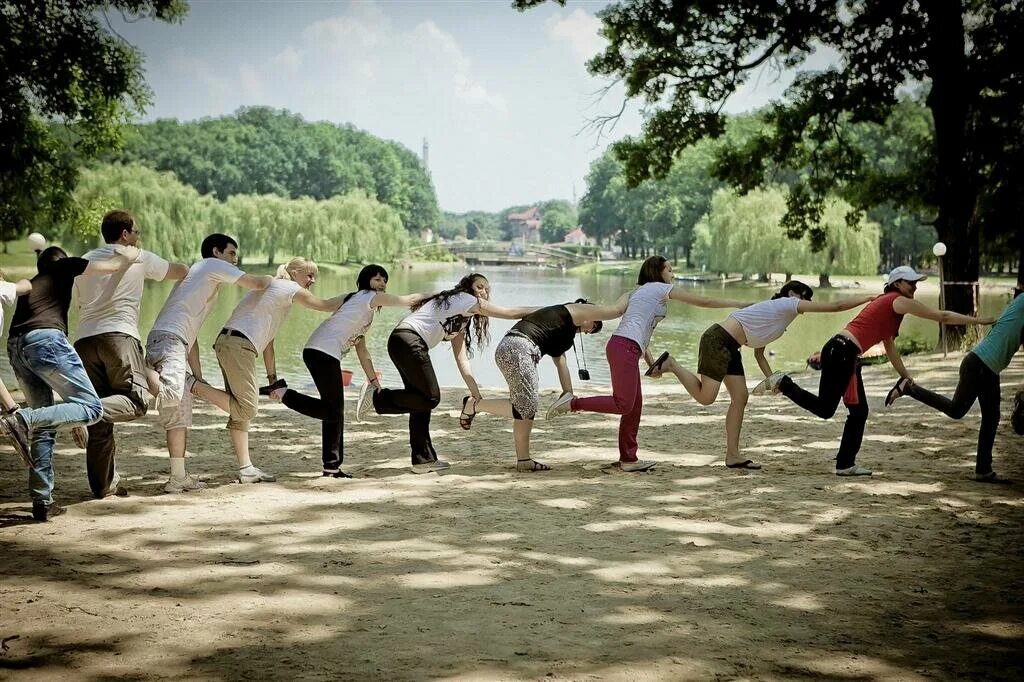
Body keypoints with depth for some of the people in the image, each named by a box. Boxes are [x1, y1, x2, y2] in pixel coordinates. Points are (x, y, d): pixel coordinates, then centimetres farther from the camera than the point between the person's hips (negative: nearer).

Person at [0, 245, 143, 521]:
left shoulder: (30, 285, 35)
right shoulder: (63, 267, 19)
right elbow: (113, 266, 17)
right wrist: (128, 254, 37)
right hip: (45, 340, -7)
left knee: (45, 424, 14)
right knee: (91, 408, -8)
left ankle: (42, 502, 5)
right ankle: (24, 421, -28)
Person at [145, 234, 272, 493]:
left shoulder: (196, 273, 34)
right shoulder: (212, 265, 9)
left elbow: (190, 336, 32)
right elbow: (256, 283, 0)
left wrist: (199, 378, 28)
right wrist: (274, 277, 24)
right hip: (167, 339, -10)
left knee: (179, 416, 10)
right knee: (171, 392, -37)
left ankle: (178, 478, 11)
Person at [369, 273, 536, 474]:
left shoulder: (462, 319, 30)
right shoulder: (465, 299, 4)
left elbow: (462, 359, 23)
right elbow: (510, 313, 5)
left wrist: (476, 395, 16)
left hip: (398, 342, 10)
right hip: (409, 340, -10)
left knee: (421, 399, 11)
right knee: (430, 398, -8)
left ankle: (424, 459, 12)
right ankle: (378, 397, -6)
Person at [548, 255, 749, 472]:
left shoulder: (641, 291, 29)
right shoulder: (661, 288, 4)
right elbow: (703, 302, 5)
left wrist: (650, 362, 19)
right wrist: (739, 304, 12)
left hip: (621, 346, 10)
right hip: (625, 348, -10)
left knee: (635, 405, 10)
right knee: (623, 404, -13)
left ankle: (628, 459, 12)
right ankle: (573, 403, -10)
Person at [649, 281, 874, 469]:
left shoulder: (777, 317, 22)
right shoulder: (788, 303, -6)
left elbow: (758, 353, 21)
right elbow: (836, 307, -8)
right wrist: (868, 298, -1)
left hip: (729, 348, 11)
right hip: (718, 340, -11)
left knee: (740, 398, 7)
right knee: (705, 397, -14)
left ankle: (732, 456, 9)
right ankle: (671, 364, 3)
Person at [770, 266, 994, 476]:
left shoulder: (886, 303, 23)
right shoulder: (898, 301, -5)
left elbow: (890, 347, 28)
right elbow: (942, 316, -5)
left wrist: (907, 378, 29)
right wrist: (977, 320, 2)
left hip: (847, 357, 10)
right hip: (841, 352, -10)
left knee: (859, 412, 12)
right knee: (825, 409, -7)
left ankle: (845, 464, 15)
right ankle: (785, 384, 6)